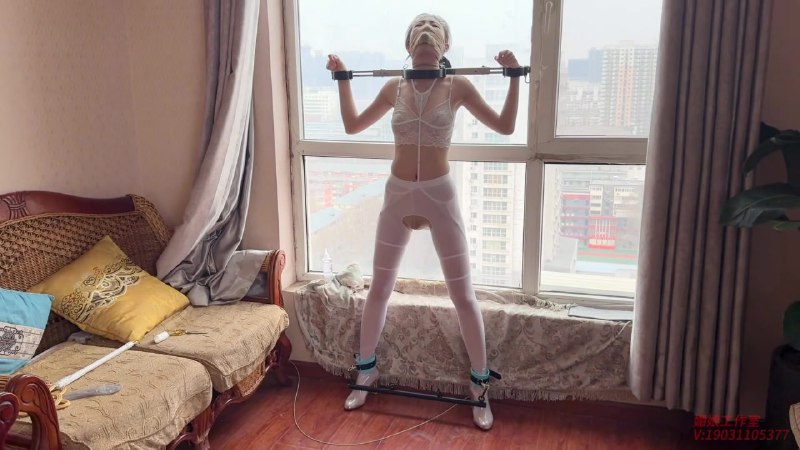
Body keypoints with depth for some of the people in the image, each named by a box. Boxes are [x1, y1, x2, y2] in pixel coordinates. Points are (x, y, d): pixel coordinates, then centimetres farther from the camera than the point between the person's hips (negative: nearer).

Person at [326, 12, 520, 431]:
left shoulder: (457, 86, -2)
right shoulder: (394, 88, 4)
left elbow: (505, 126, -1)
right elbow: (352, 125, 15)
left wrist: (514, 77, -9)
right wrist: (342, 79, 11)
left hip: (439, 195, -2)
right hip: (397, 194, 3)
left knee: (463, 294, 2)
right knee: (379, 288, 10)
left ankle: (480, 384, 18)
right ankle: (366, 370, 30)